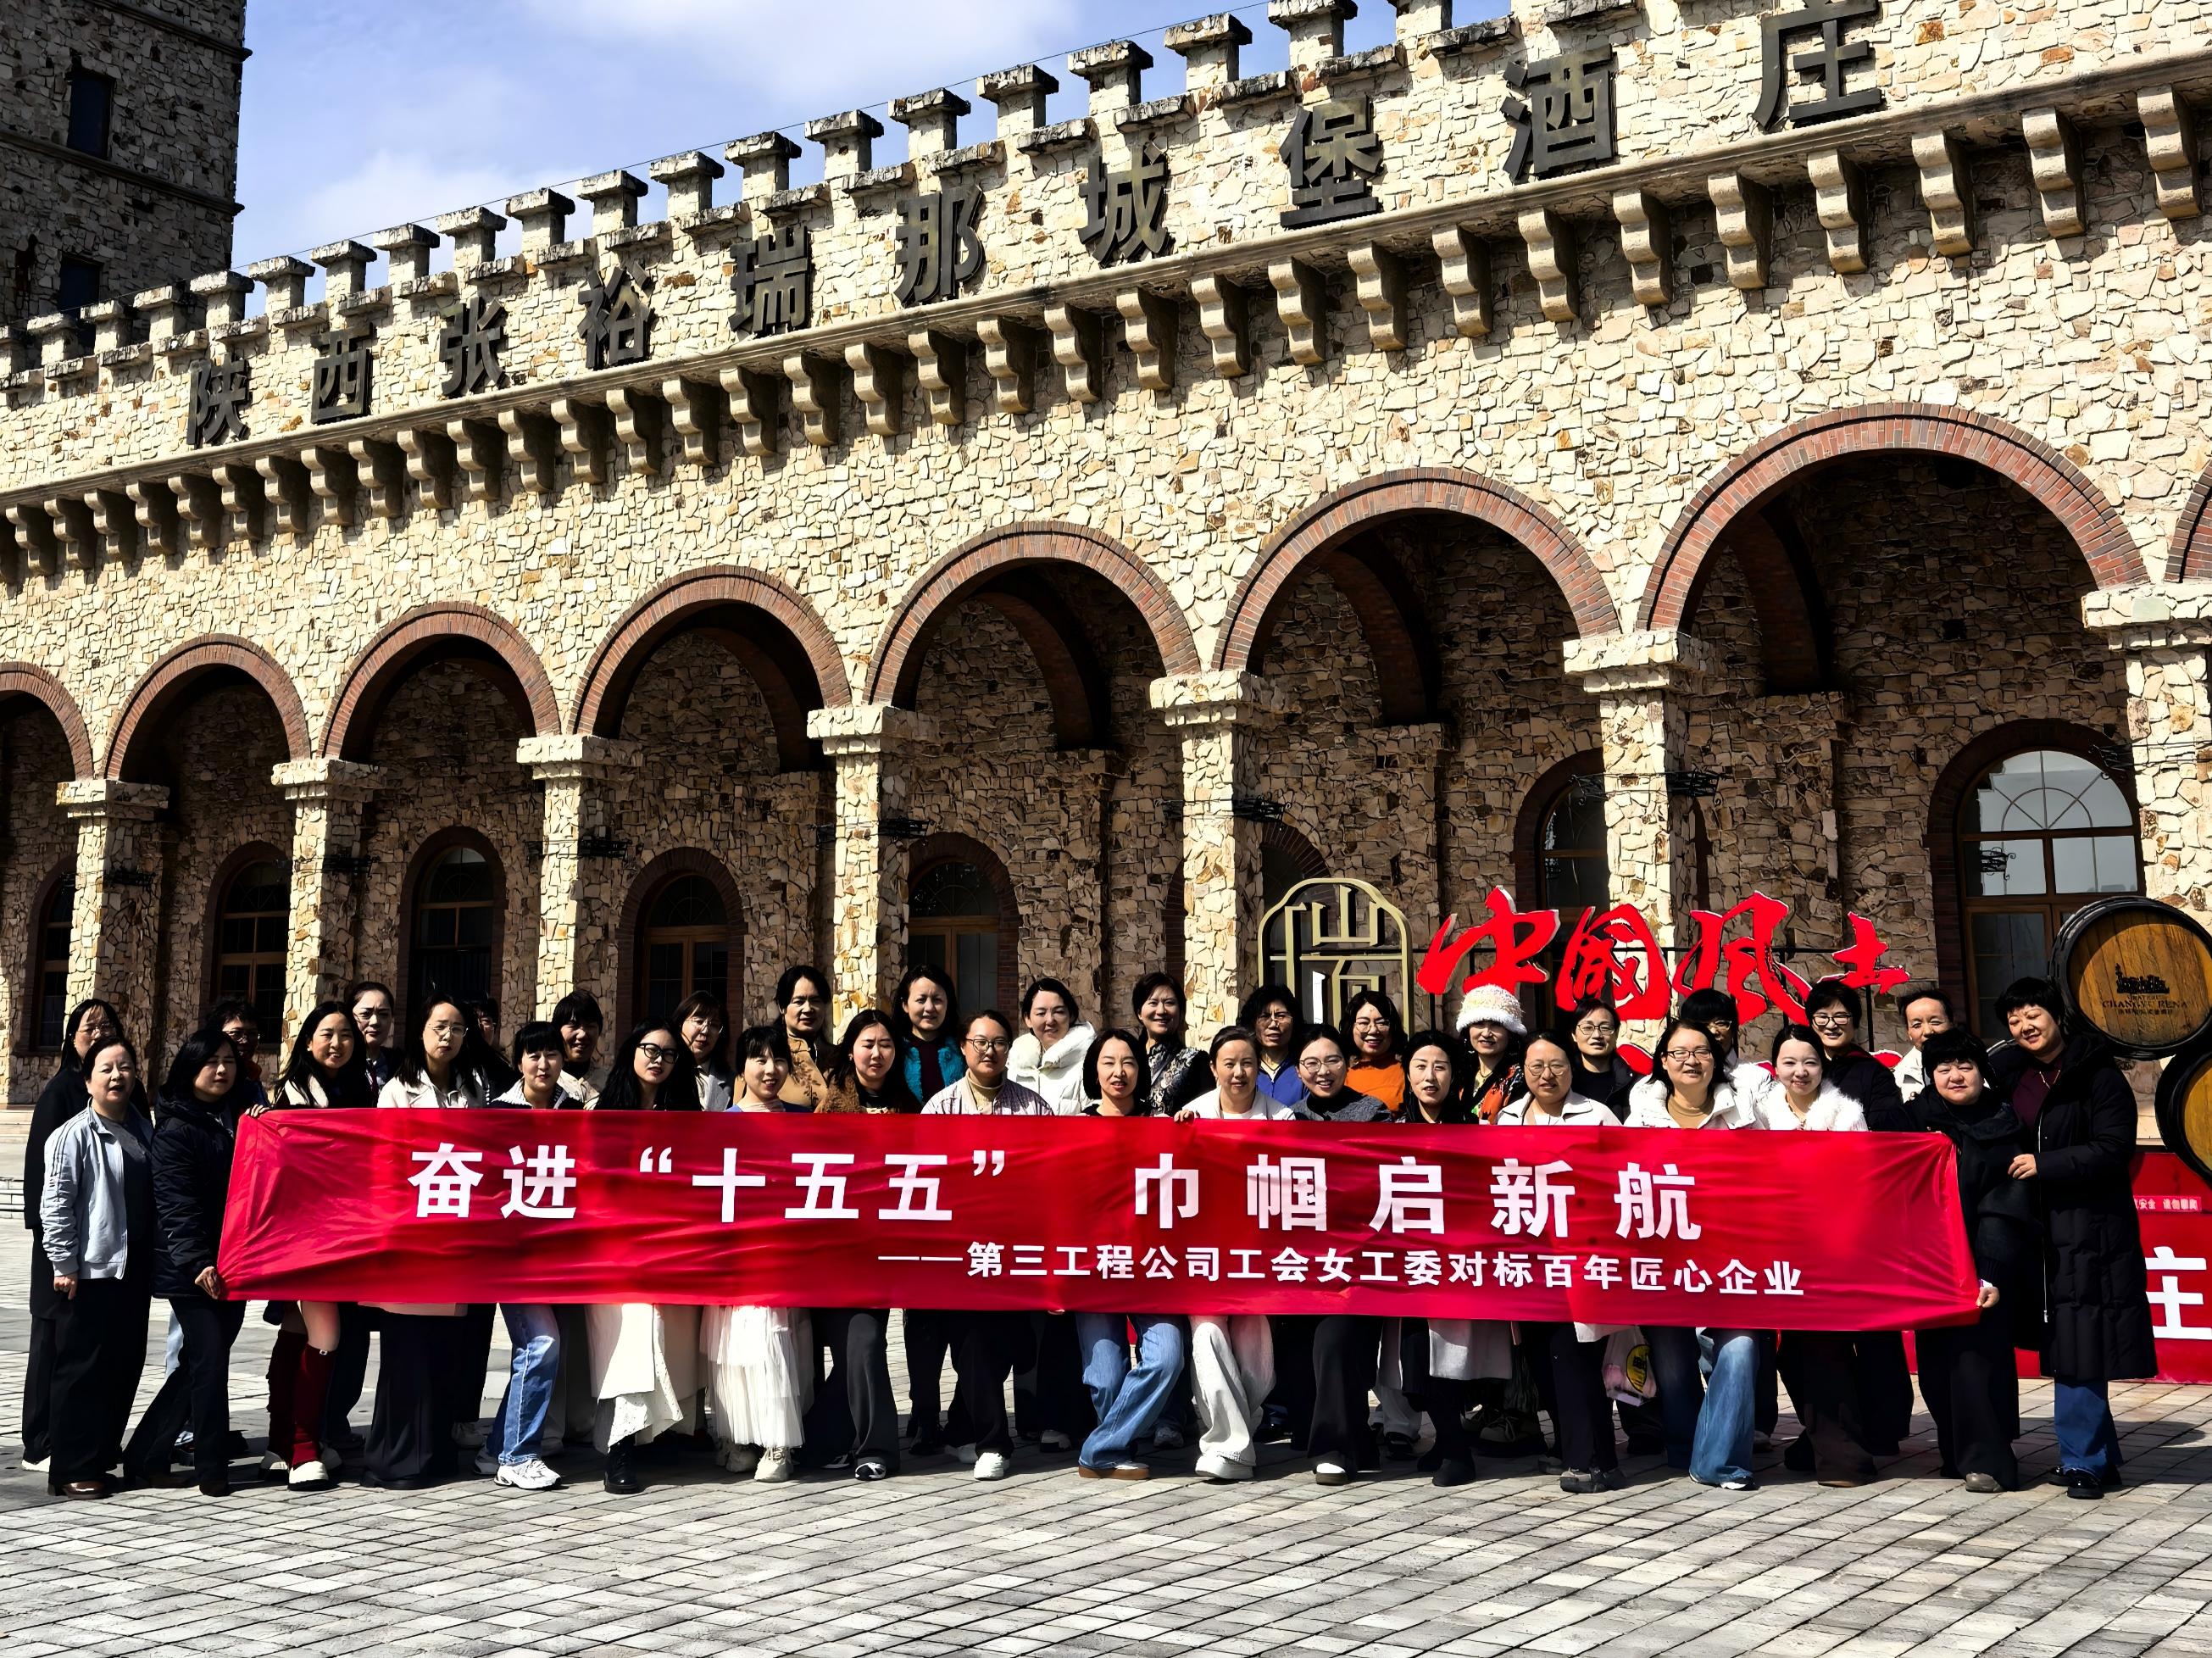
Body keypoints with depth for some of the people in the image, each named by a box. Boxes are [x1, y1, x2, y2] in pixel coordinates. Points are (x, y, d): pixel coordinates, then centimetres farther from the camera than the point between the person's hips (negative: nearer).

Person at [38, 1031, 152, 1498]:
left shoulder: (142, 1131, 12)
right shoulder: (75, 1135, -8)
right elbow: (55, 1203, -11)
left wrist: (154, 1259, 16)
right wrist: (63, 1263, -14)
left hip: (133, 1266, 7)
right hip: (90, 1268, -7)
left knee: (125, 1364, 9)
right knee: (82, 1369, -1)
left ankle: (103, 1456, 20)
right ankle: (71, 1469, 5)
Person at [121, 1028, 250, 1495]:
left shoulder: (238, 1121, 14)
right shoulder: (175, 1130, -7)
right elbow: (177, 1205, -15)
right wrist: (198, 1262, -25)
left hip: (233, 1264, 7)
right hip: (191, 1271, -7)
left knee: (199, 1364, 10)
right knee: (209, 1361, -6)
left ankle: (144, 1457, 20)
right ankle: (211, 1469, 4)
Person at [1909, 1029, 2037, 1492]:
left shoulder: (2003, 1129, 1)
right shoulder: (1916, 1118, 7)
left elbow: (2008, 1210, -3)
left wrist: (1994, 1276, -12)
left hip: (1986, 1263, -3)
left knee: (1977, 1353, -12)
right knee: (1936, 1359, 3)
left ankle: (1986, 1460, -7)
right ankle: (1957, 1453, 15)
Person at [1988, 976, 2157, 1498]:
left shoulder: (2097, 1074, -7)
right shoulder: (2008, 1074, 10)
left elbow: (2115, 1148, -13)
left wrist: (2044, 1165, -16)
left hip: (2091, 1229, -6)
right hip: (2038, 1228, 6)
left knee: (2078, 1344, -6)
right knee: (2066, 1343, 9)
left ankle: (2082, 1459, 4)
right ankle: (2101, 1459, 19)